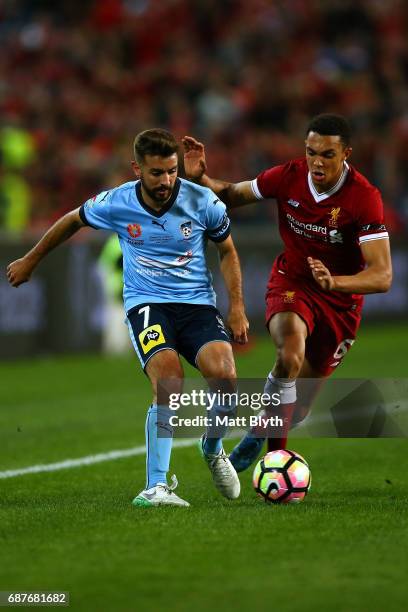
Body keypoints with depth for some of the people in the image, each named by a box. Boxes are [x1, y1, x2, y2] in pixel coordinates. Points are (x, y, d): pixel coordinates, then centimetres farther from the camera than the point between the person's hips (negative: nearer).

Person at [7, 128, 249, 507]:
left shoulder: (203, 202, -8)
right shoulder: (115, 204, -8)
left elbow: (227, 252, 9)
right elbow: (72, 221, 14)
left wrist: (236, 308, 2)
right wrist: (30, 261, 24)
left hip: (197, 302, 1)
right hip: (145, 303, -1)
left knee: (224, 374, -26)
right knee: (169, 380, -30)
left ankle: (213, 450, 7)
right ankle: (156, 486, -26)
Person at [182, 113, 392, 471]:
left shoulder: (364, 197, -25)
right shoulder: (289, 177, -16)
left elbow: (382, 275, -30)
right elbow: (231, 195, 2)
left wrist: (334, 282, -47)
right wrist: (200, 178, -18)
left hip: (341, 302, 0)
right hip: (291, 284, 0)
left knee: (298, 407, 7)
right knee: (291, 354, -33)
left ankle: (259, 435, 41)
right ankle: (276, 454, -19)